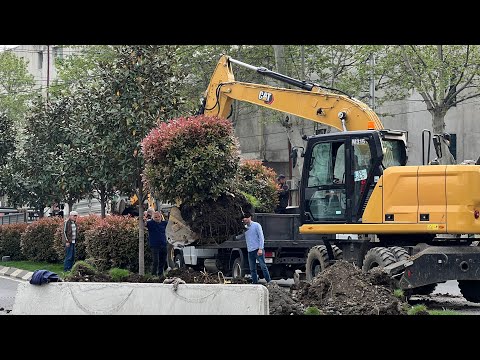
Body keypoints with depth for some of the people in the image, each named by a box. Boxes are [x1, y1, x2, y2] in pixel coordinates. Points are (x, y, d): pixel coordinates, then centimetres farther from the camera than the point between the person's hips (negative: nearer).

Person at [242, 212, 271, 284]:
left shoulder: (256, 225, -1)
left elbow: (261, 237, -6)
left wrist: (260, 249, -14)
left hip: (258, 250, -6)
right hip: (250, 251, 6)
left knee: (263, 266, -10)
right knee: (252, 269, 5)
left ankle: (269, 281, -8)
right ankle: (255, 283, 9)